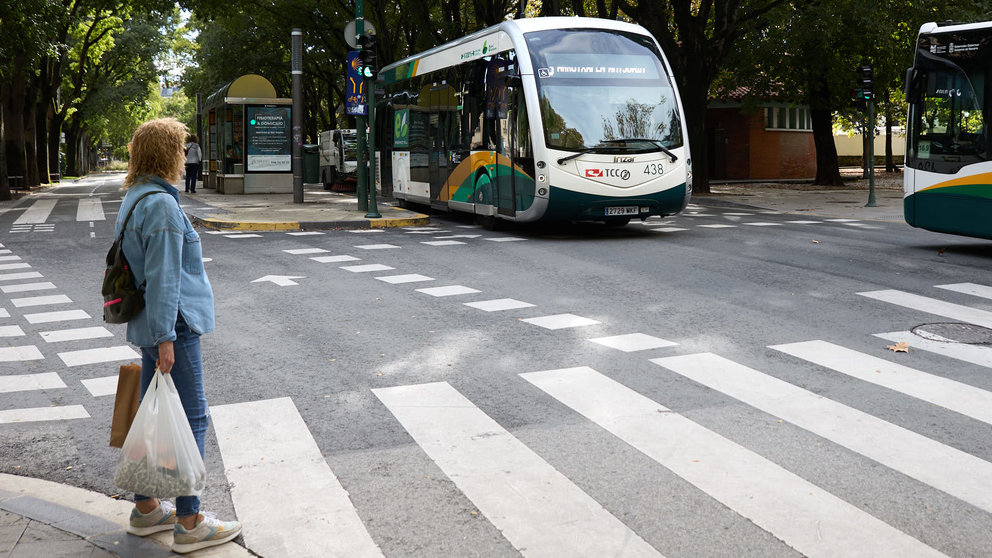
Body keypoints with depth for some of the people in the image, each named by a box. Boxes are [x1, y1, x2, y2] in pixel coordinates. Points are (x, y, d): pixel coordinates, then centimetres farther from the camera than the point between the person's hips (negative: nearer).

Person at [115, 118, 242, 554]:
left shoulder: (135, 198, 14)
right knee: (192, 418, -3)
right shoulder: (162, 205, -18)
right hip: (173, 324, -10)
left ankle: (146, 509, 28)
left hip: (150, 324, 10)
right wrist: (165, 338, -21)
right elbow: (163, 277, -22)